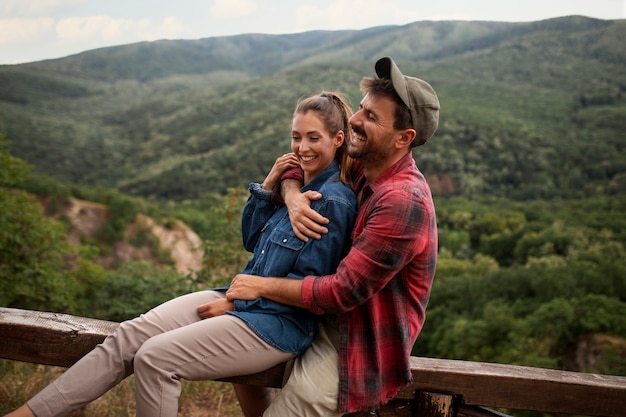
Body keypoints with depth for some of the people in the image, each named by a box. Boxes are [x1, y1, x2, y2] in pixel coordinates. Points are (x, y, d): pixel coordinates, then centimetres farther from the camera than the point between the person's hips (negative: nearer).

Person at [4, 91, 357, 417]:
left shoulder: (334, 202, -16)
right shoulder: (298, 182, 11)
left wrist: (234, 303, -12)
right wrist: (267, 187, 2)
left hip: (278, 324, -8)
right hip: (241, 298, 8)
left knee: (155, 358, -21)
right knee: (128, 336, -7)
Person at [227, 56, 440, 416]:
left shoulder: (404, 201, -29)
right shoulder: (363, 165, -3)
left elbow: (343, 292, -28)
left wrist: (262, 286, -18)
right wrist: (292, 197, -15)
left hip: (361, 351, -9)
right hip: (334, 325, 9)